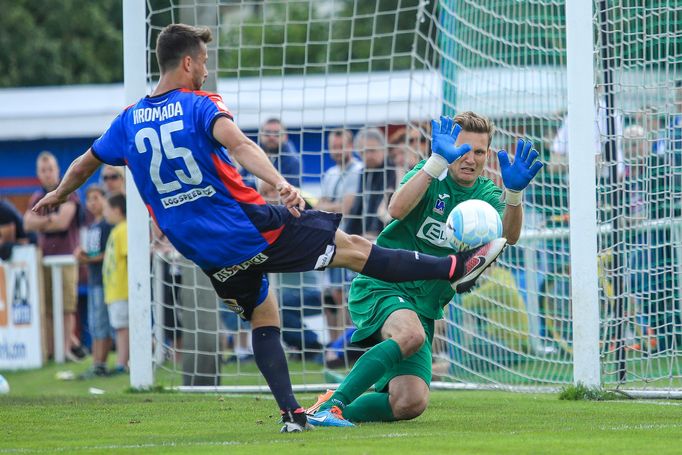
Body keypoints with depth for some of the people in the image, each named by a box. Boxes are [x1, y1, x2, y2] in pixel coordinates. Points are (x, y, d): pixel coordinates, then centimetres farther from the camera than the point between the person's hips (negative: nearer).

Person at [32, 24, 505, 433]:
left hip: (209, 256, 5)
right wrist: (281, 183, -41)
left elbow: (85, 164, 21)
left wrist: (57, 195, 40)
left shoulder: (129, 121, 7)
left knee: (263, 315, 22)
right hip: (250, 226, -5)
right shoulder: (200, 105, -10)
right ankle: (455, 269, 1)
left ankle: (292, 412, 10)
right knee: (354, 247, 0)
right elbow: (238, 145, -29)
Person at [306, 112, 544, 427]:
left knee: (410, 404, -12)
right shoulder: (432, 177, -3)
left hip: (423, 307, 5)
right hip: (379, 287, -5)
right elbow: (397, 210, -24)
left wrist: (515, 192, -33)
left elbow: (508, 235, -14)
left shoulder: (486, 195, 6)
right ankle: (329, 404, -32)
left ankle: (337, 412, 11)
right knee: (411, 333, -38)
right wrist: (436, 163, -33)